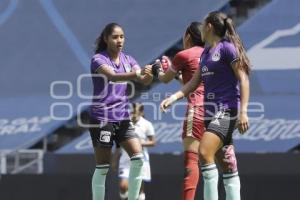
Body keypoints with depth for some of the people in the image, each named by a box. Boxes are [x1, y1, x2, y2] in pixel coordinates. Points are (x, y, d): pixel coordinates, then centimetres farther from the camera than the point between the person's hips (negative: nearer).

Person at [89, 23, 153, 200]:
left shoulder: (127, 60, 9)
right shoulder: (98, 59, -8)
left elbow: (144, 80, -6)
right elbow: (112, 76, -29)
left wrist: (152, 72, -29)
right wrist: (137, 74, -45)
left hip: (123, 117, 5)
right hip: (102, 117, -5)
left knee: (138, 158, -8)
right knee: (103, 166, -4)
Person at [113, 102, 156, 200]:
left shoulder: (146, 125, -4)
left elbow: (152, 142, 1)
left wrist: (142, 143, -17)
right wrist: (115, 159, 13)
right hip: (125, 159, 1)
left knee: (139, 186, 3)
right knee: (123, 185, -13)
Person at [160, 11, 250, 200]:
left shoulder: (227, 48, -8)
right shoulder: (206, 52, 16)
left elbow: (243, 79, -11)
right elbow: (194, 83, 19)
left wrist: (243, 112, -18)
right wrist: (173, 97, 5)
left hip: (227, 110, -9)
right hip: (211, 111, 9)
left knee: (205, 152, -22)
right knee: (226, 162, 7)